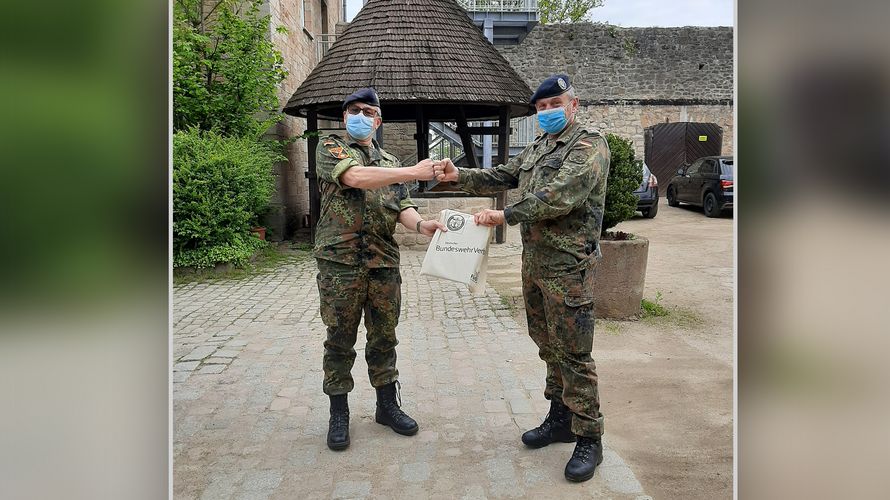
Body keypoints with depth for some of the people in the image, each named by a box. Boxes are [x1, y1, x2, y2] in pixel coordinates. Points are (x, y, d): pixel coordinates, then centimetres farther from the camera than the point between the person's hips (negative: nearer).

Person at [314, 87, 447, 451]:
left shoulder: (389, 162, 19)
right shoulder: (330, 148, 3)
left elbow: (403, 208, 10)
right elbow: (355, 176, -17)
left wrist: (420, 224, -14)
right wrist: (413, 172, -22)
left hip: (384, 261, 4)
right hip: (340, 260, -4)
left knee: (384, 338, 11)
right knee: (340, 341, 5)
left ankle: (387, 405, 26)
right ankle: (339, 414, 19)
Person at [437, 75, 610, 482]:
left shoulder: (589, 145, -10)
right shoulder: (536, 149, 18)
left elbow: (559, 195, -23)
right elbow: (501, 176, 17)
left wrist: (507, 215, -23)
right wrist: (461, 177, 2)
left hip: (568, 264, -8)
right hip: (533, 259, 9)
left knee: (572, 352, -4)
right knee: (547, 344, 15)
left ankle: (589, 438, 8)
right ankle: (561, 419, 30)